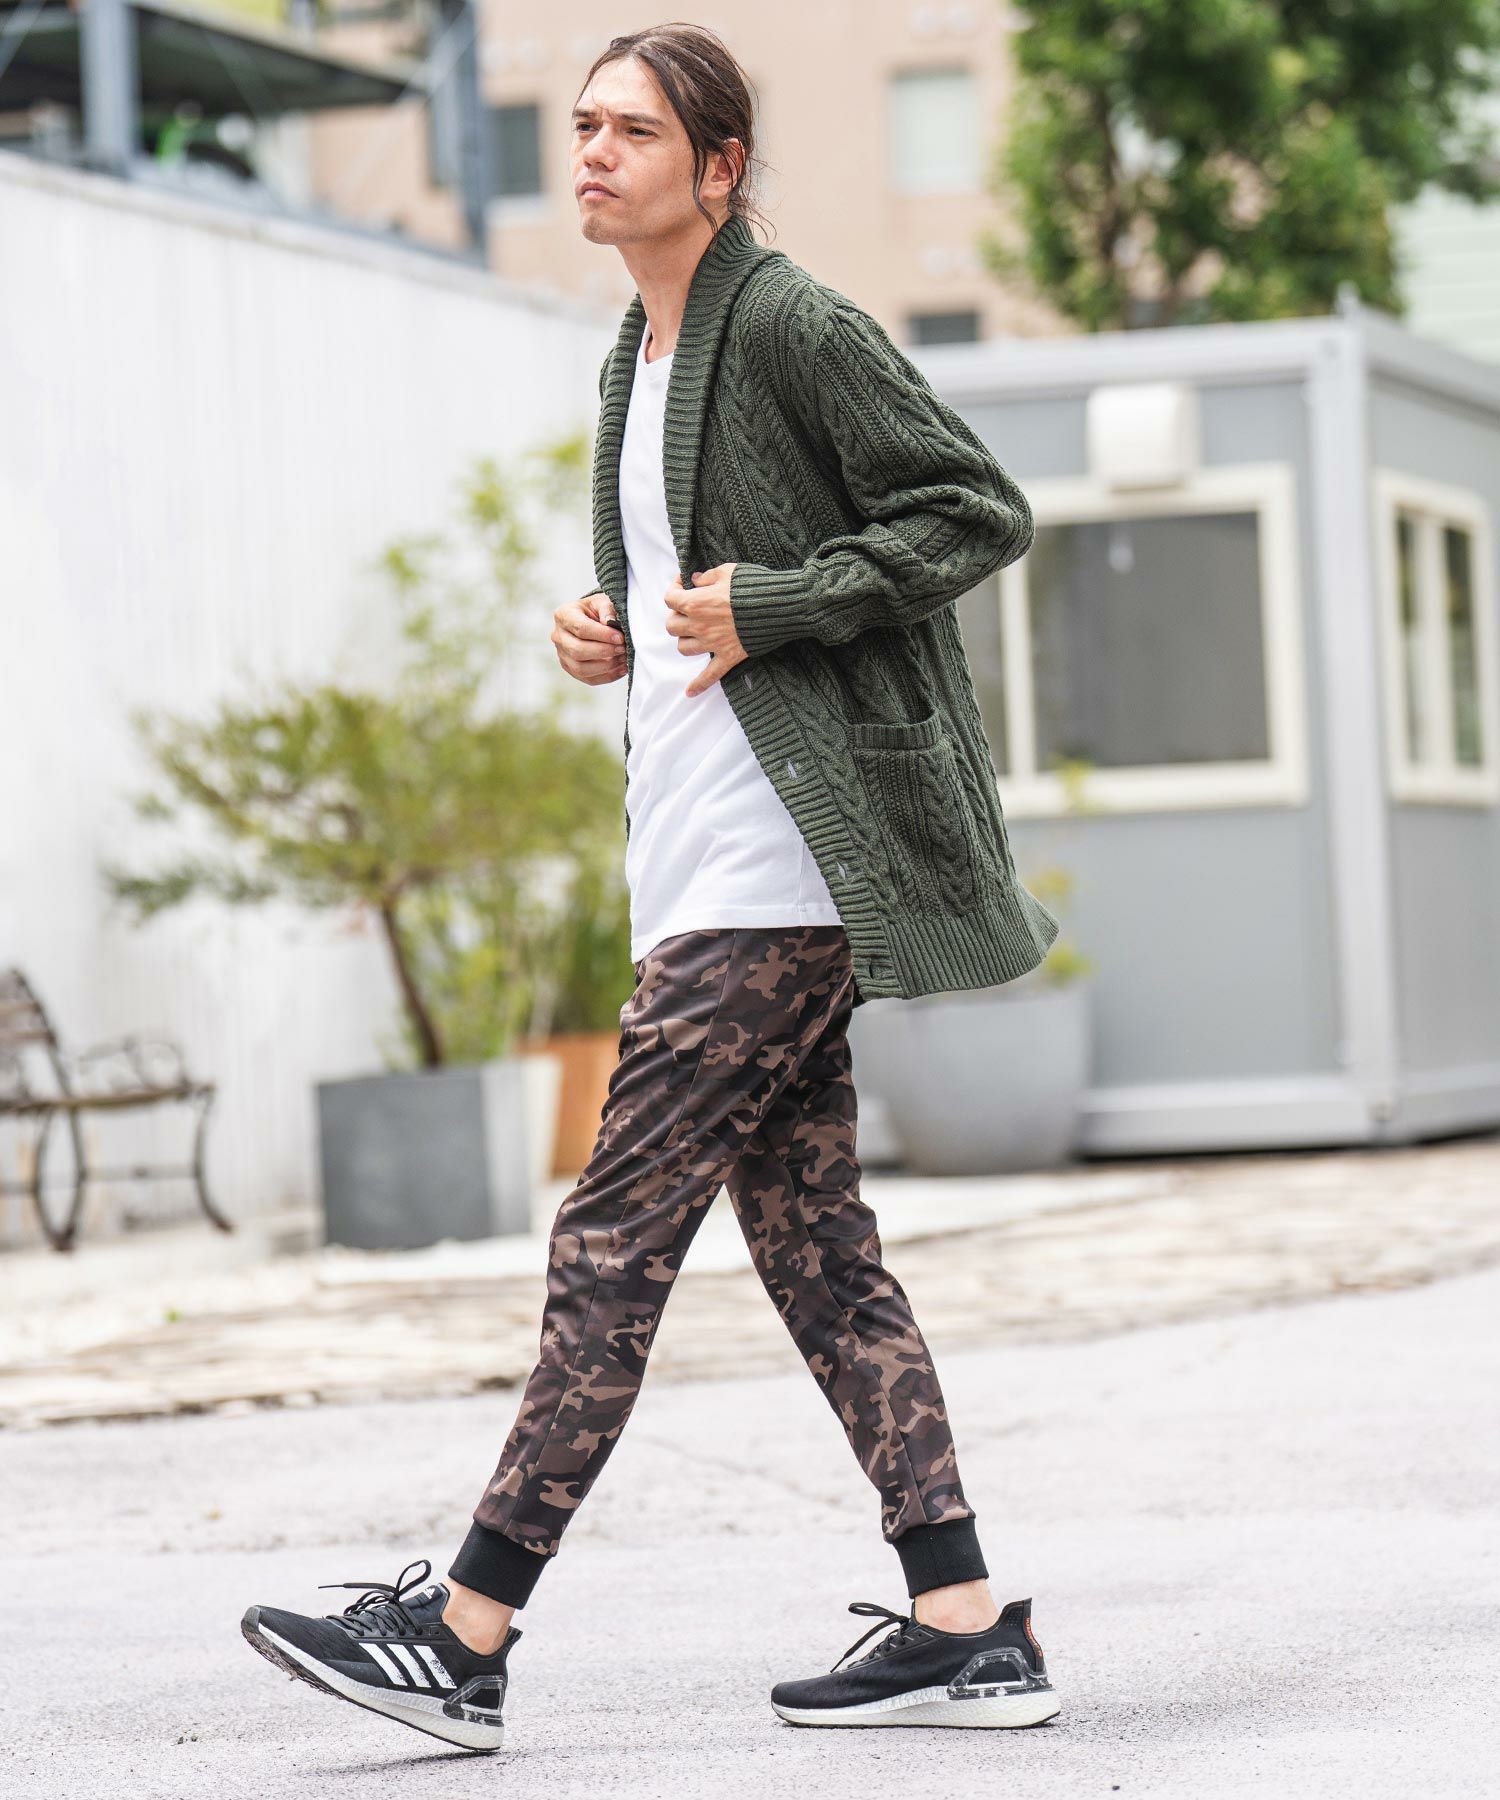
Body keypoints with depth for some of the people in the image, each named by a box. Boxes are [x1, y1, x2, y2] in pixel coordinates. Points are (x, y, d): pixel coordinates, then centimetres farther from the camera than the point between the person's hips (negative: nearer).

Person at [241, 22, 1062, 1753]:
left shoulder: (791, 326, -8)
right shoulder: (643, 354, 19)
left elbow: (979, 508, -11)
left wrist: (766, 610, -18)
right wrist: (611, 631, 8)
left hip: (775, 865, -10)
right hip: (712, 859, 10)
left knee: (614, 1235, -9)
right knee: (810, 1239, 7)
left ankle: (466, 1633, -6)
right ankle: (967, 1628, 9)